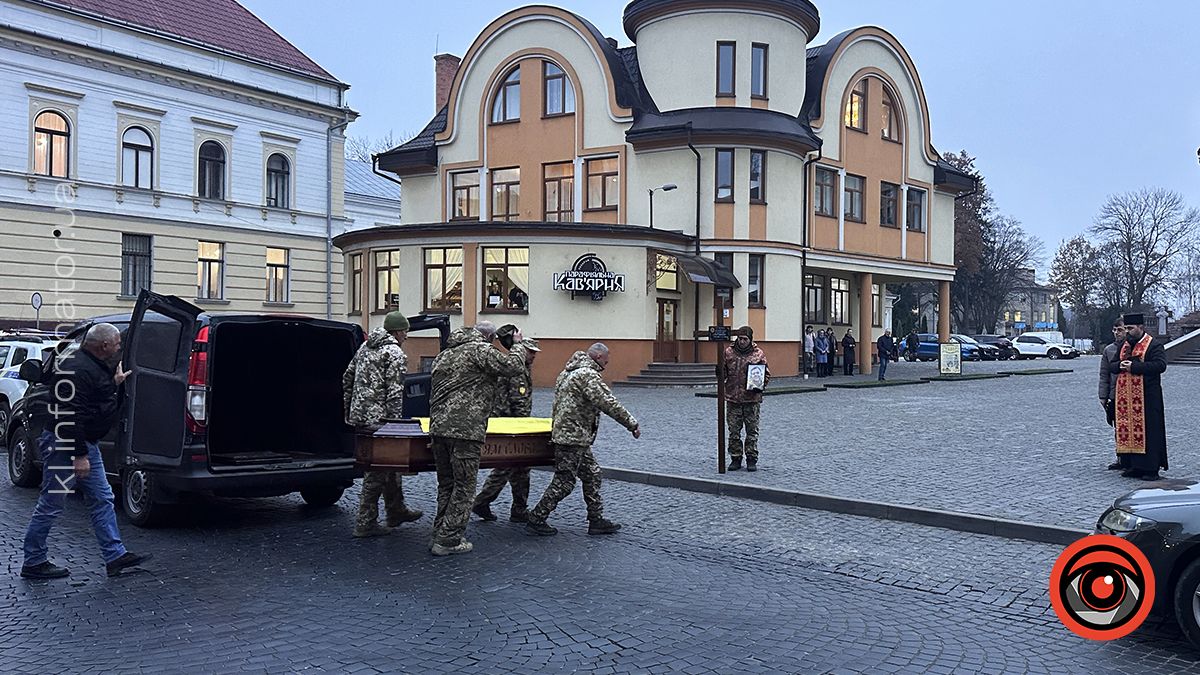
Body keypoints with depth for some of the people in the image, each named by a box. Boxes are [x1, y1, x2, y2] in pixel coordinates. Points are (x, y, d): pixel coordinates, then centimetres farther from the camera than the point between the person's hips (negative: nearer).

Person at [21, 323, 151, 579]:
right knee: (51, 505, 1)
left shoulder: (94, 365, 11)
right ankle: (34, 563, 14)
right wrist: (80, 455, -26)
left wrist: (116, 384, 16)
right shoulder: (77, 368, -21)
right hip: (65, 446, -11)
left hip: (85, 444, 11)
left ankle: (115, 556, 14)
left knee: (102, 499, 10)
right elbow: (70, 415, -26)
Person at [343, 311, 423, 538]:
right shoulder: (395, 354, -12)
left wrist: (349, 410, 23)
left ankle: (396, 511, 30)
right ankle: (365, 523, 2)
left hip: (359, 416, 9)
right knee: (377, 470, -2)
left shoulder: (365, 347, 15)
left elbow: (347, 378, 18)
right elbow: (394, 393, -18)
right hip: (377, 419, -9)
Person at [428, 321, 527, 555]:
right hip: (466, 429, -8)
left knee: (446, 484, 17)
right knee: (464, 487, 1)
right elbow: (514, 367, -10)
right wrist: (518, 344, 7)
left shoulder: (446, 353, 22)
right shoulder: (481, 350, -5)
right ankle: (448, 540, 2)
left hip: (438, 428, 8)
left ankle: (441, 534, 22)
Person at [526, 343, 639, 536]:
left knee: (592, 475, 14)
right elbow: (608, 403, -21)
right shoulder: (588, 374, -16)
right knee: (564, 482, -3)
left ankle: (596, 520, 18)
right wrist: (632, 424, -15)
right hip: (573, 437, -11)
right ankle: (536, 519, 5)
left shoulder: (568, 372, 16)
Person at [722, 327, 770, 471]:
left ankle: (752, 459, 13)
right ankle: (735, 458, 16)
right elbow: (724, 372, 11)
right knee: (733, 430, 5)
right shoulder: (728, 352, 4)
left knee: (752, 430, 5)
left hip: (752, 398, -1)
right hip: (732, 397, 1)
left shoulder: (758, 354, 1)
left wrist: (760, 385, -9)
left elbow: (767, 374, 6)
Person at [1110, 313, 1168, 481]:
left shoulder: (1154, 345, -4)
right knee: (1127, 430, 6)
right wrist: (1121, 365, -7)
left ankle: (1151, 468, 0)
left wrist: (1134, 366, -19)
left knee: (1147, 431, -5)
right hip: (1125, 397, 7)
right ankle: (1134, 466, 14)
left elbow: (1160, 365, -18)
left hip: (1146, 397, -7)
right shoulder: (1124, 345, 17)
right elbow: (1111, 367, 16)